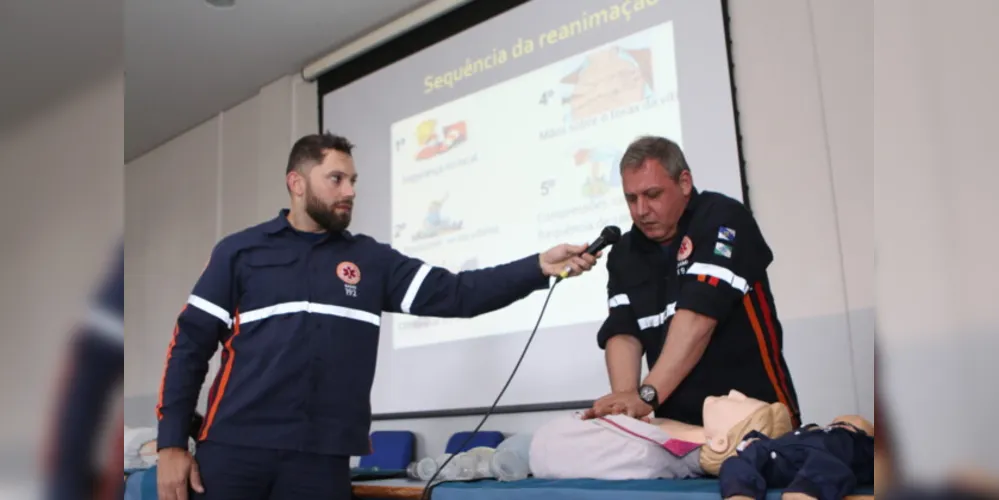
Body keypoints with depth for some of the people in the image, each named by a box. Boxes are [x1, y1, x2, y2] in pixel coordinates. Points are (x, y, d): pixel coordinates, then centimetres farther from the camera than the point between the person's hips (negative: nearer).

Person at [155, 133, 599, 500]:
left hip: (322, 458, 2)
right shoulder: (239, 252, 6)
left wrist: (538, 267, -12)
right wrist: (170, 443, -3)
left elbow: (453, 293, 0)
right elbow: (189, 346, 4)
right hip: (234, 449, -1)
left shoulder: (372, 260, 10)